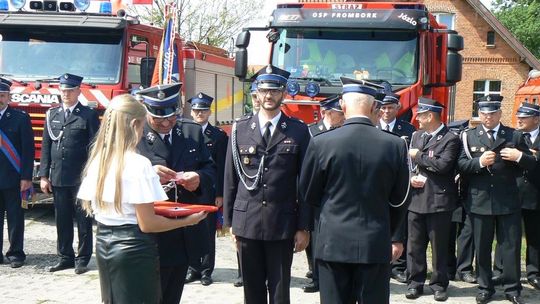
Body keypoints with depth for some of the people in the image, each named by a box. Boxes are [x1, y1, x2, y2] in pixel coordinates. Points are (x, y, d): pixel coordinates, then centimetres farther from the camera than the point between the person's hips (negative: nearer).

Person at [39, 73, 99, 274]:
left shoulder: (89, 115, -2)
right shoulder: (52, 114, 12)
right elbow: (46, 147, 11)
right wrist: (44, 175, 5)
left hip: (81, 178, -4)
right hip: (58, 178, 5)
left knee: (83, 220, 2)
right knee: (62, 220, 10)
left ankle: (83, 259, 10)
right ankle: (65, 257, 20)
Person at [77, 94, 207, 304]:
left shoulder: (97, 160, 2)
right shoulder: (138, 164, -19)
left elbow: (89, 205, 13)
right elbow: (146, 224, -20)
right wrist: (187, 221, -8)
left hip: (103, 243, 7)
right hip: (133, 248, -7)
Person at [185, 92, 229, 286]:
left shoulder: (218, 136, 1)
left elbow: (221, 168, -2)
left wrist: (220, 194, -7)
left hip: (209, 192, -2)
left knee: (208, 233, 4)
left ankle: (206, 270, 13)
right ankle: (193, 269, 17)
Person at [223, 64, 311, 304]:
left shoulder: (298, 131, 1)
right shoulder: (240, 129, 6)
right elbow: (230, 179, 7)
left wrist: (304, 227, -3)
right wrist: (229, 222, 5)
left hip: (282, 224, -2)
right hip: (246, 223, 2)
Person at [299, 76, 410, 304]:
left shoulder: (321, 143, -9)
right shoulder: (395, 145, -5)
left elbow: (308, 195, 2)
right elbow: (399, 200, 4)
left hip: (332, 243, 0)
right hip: (376, 245, 1)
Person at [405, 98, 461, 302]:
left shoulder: (450, 139, -7)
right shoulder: (417, 136, 14)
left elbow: (443, 165, -20)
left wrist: (418, 156, -9)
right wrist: (410, 177, -6)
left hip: (438, 200, -5)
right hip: (416, 198, 5)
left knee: (439, 245, 5)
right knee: (414, 244, 8)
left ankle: (439, 284, 17)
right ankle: (415, 283, 19)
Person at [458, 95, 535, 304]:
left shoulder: (514, 136, 6)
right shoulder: (469, 136, 5)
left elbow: (531, 164, 6)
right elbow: (461, 165, -3)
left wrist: (520, 157, -14)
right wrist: (479, 162, -19)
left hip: (508, 202, 0)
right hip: (479, 201, 0)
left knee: (511, 247, 4)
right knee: (482, 248, 9)